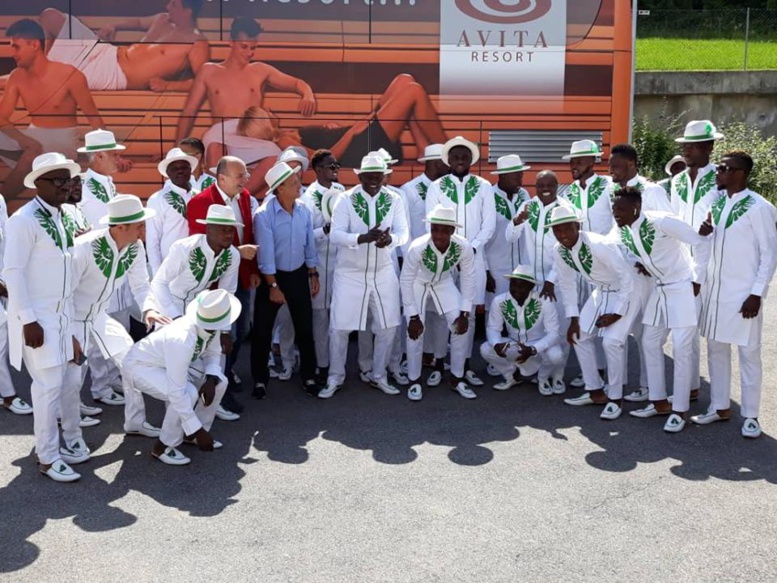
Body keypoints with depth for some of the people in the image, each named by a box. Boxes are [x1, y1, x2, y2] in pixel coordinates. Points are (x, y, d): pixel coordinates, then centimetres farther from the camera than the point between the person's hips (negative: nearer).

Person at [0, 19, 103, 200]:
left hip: (63, 140, -5)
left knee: (33, 154, -35)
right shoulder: (16, 77, -2)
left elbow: (93, 117, -10)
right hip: (33, 136, 5)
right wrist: (24, 139, -27)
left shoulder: (70, 76, -16)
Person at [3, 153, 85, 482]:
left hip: (63, 314, 8)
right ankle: (47, 457, 9)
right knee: (49, 384, -4)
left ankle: (71, 441, 33)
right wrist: (28, 320, -20)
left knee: (71, 379, 16)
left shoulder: (60, 217, 9)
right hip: (37, 317, -8)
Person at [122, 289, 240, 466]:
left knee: (220, 381, -3)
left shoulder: (211, 326, -18)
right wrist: (197, 430, -34)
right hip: (140, 366, -8)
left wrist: (211, 379, -19)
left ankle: (190, 434, 15)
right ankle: (163, 446, -8)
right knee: (189, 393, -30)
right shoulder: (182, 340, -41)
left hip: (169, 363, 8)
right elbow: (176, 392, -39)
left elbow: (213, 353, 2)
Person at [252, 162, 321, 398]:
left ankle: (308, 376, 23)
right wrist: (273, 286, -18)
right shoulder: (264, 215, -19)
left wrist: (313, 274, 6)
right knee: (263, 330, 5)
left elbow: (309, 245, 4)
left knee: (305, 327, 9)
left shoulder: (303, 210, -5)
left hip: (298, 274, 4)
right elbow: (266, 253, -19)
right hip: (272, 276, -4)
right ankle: (260, 379, 20)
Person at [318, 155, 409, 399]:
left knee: (388, 326, 8)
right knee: (339, 327, 1)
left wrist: (390, 238, -35)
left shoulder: (394, 200, -2)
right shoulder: (346, 200, -9)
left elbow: (403, 232, -10)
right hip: (350, 273, -2)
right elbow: (335, 234, -18)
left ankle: (378, 376, 27)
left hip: (383, 273, 3)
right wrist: (364, 237, -36)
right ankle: (335, 379, 19)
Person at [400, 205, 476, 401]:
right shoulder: (417, 247, -36)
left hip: (444, 283, 3)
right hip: (418, 284, -2)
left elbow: (468, 279, -16)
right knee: (416, 330, -12)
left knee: (461, 325, -6)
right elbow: (406, 281, -25)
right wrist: (413, 316, -22)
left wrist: (464, 313, -17)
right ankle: (414, 381, 7)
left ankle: (457, 378, 11)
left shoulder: (464, 247, -31)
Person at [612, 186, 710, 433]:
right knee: (650, 343, 9)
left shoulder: (662, 222, -24)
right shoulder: (622, 230, -3)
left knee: (681, 348, -5)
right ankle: (659, 402, 21)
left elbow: (701, 244, -21)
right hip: (659, 289, 8)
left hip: (683, 288, -7)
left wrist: (696, 280, -17)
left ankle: (680, 410, 3)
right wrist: (638, 263, -3)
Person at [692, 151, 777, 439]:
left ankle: (750, 415, 13)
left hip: (743, 294, -6)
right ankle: (720, 407, 25)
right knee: (716, 350, 12)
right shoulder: (716, 204, 8)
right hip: (713, 290, 7)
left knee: (748, 354, 3)